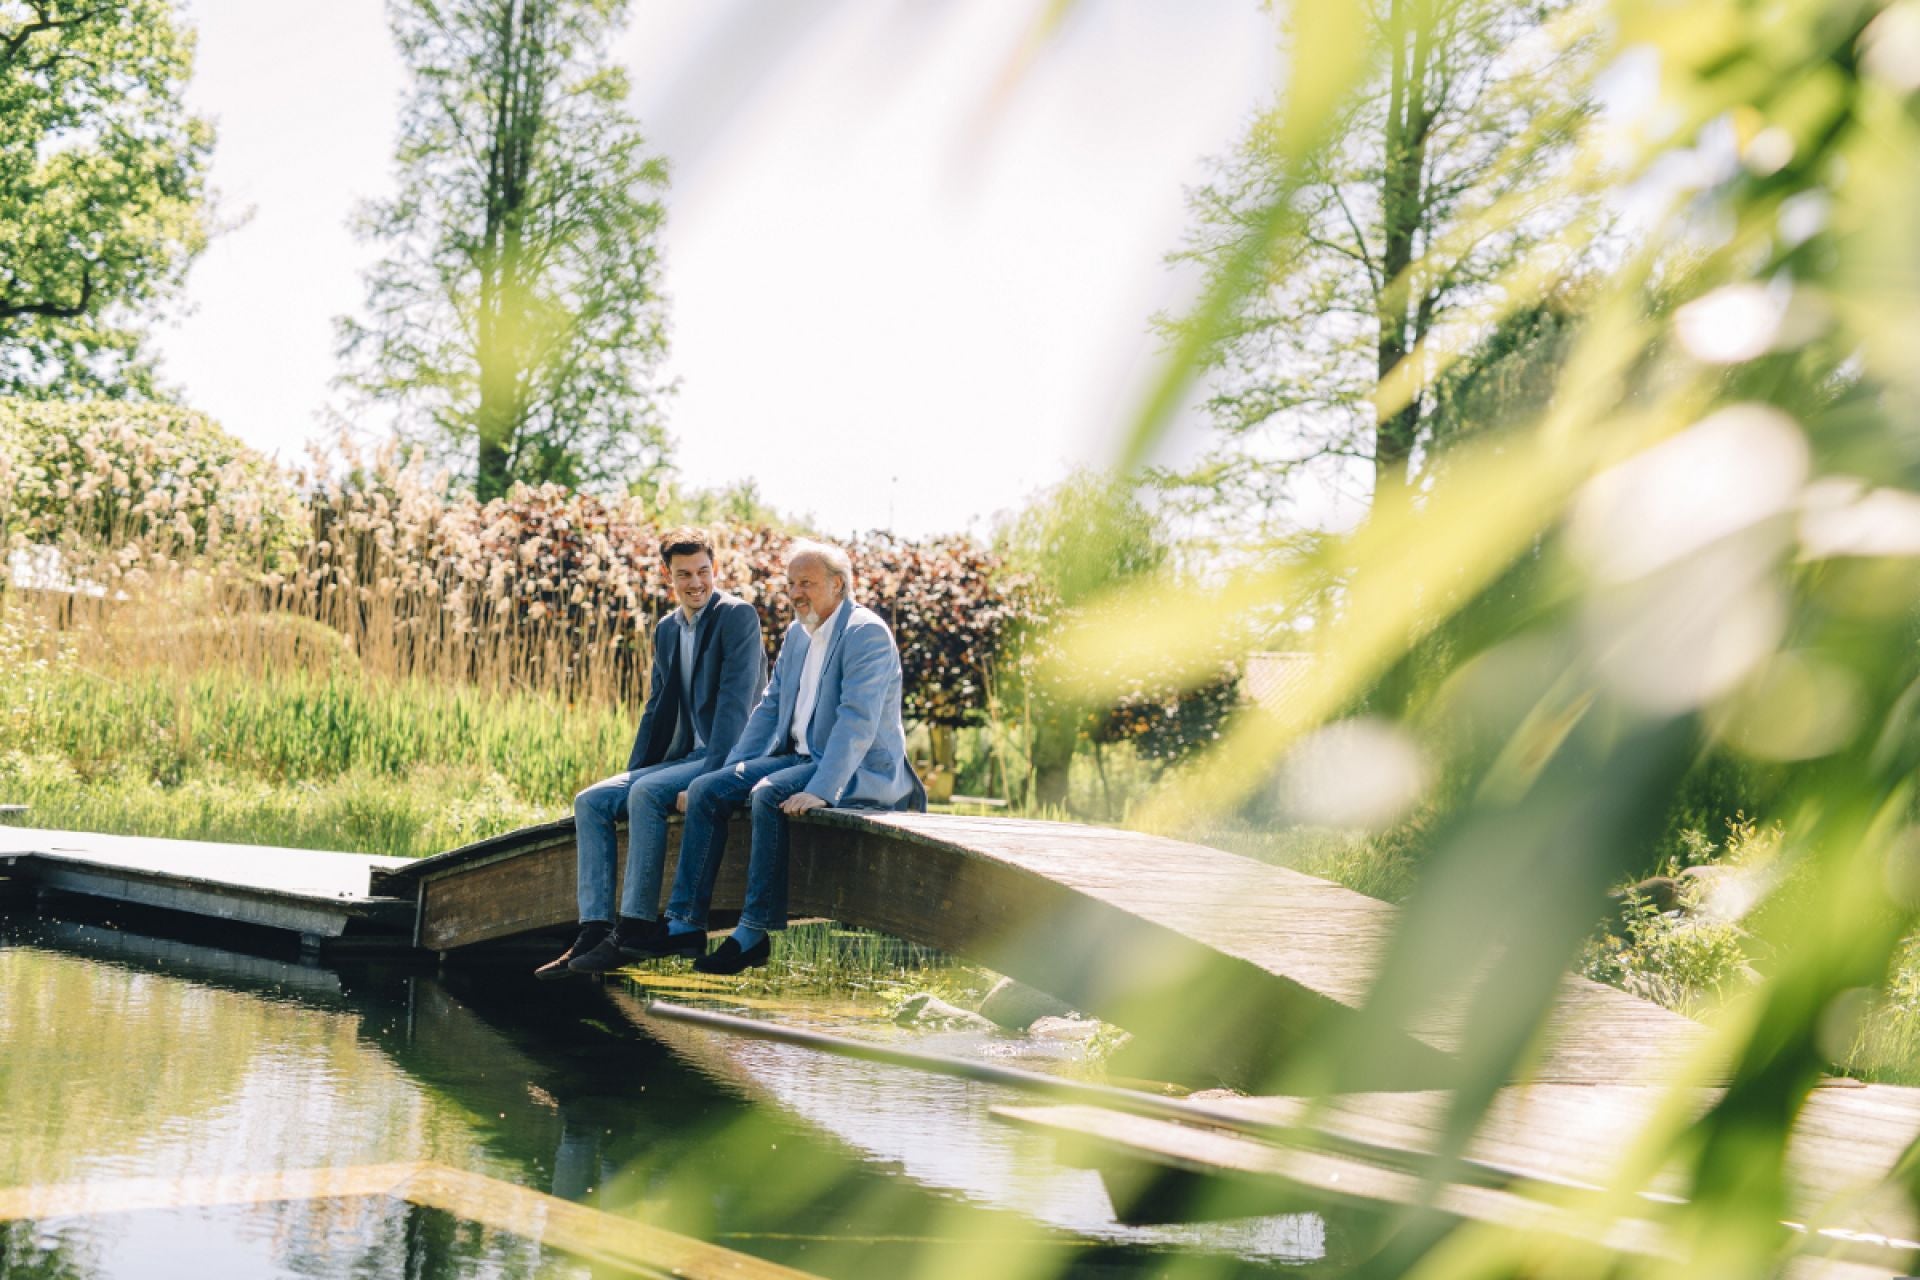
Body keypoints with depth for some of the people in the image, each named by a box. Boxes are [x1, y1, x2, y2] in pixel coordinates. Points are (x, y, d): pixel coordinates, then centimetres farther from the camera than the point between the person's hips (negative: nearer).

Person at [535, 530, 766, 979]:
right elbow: (656, 709, 20)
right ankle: (595, 930, -17)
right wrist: (631, 772, 8)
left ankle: (638, 927, -27)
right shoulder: (666, 630, 16)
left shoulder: (737, 615, -9)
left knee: (646, 794, -31)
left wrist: (711, 774, -24)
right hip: (683, 756, 8)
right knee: (590, 801, -8)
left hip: (730, 757, -8)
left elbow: (736, 700, -17)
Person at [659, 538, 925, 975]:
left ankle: (754, 934, -26)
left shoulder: (866, 632, -14)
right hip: (801, 757, 9)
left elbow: (857, 721, -24)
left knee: (769, 795, -32)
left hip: (860, 772, -9)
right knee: (706, 790, -7)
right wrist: (730, 771, 8)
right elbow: (770, 706, 19)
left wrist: (820, 791, -33)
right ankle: (685, 922, -7)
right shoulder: (797, 633, 14)